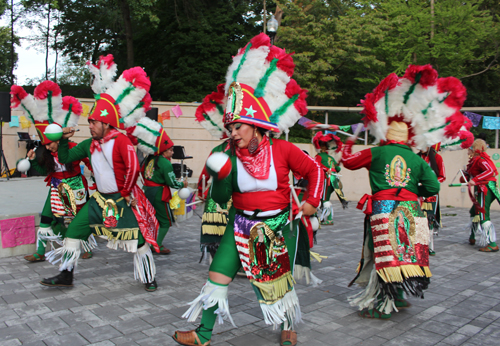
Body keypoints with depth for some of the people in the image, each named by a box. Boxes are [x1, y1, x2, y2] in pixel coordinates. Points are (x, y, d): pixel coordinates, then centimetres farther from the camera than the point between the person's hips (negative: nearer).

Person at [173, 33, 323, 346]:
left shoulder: (282, 150, -11)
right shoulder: (229, 157, -5)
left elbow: (314, 169, 1)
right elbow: (220, 199, -5)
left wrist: (312, 202, -3)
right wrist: (221, 177, -21)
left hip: (278, 226, -2)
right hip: (242, 225, 2)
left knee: (280, 282, 10)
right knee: (218, 276, -1)